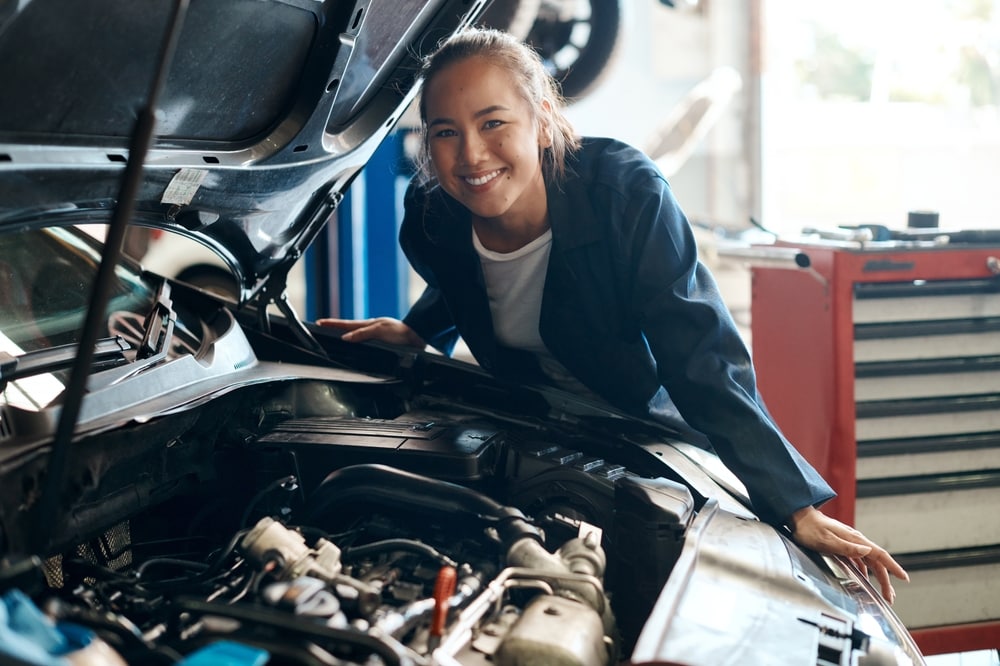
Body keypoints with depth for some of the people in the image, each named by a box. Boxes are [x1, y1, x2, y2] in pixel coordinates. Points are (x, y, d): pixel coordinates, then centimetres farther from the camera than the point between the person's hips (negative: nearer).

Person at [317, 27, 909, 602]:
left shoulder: (627, 192, -32)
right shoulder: (432, 218, -18)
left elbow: (704, 358, -35)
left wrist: (797, 508, -38)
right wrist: (417, 332, -3)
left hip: (649, 429, -3)